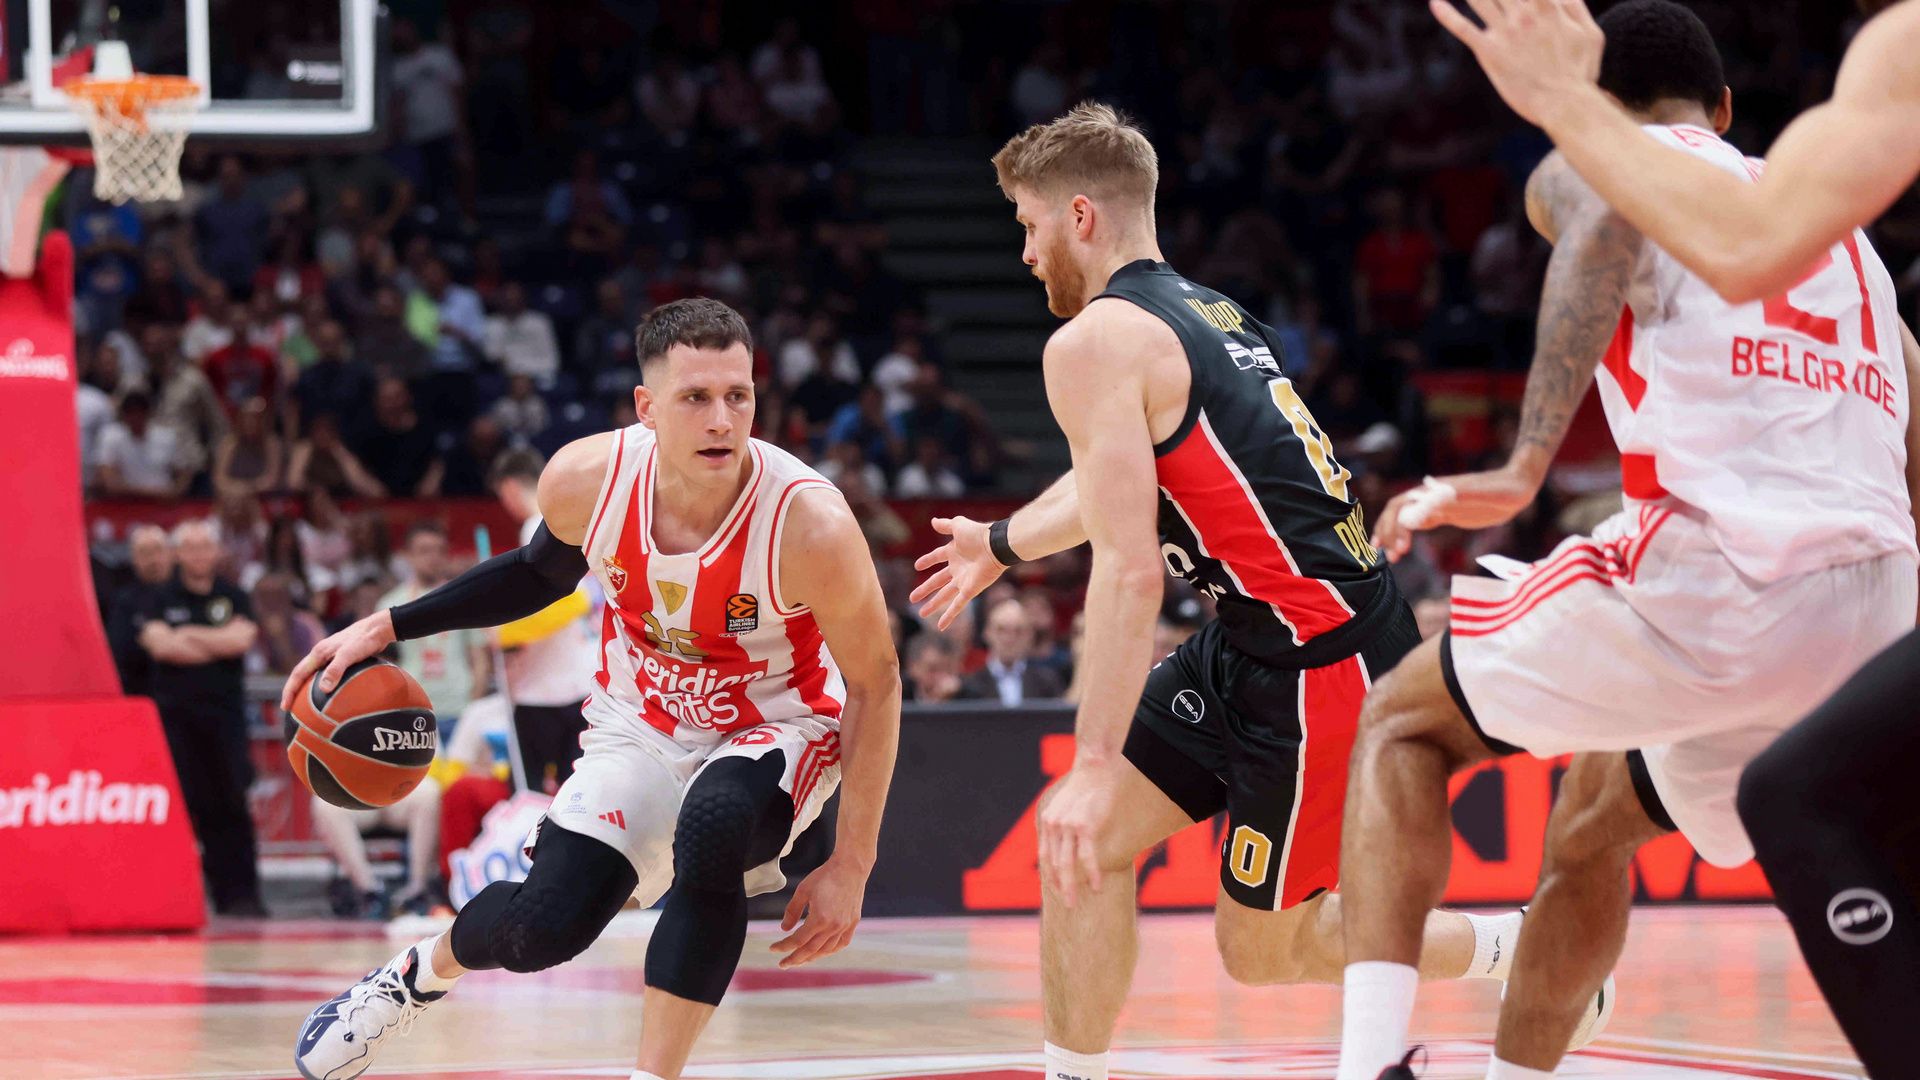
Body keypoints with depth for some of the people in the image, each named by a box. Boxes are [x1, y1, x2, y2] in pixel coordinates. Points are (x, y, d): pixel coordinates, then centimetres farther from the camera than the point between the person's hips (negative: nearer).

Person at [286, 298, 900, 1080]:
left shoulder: (808, 525, -31)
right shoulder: (584, 480, -21)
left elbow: (876, 685, -17)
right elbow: (540, 571, 6)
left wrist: (850, 866, -16)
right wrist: (387, 627, 1)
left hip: (778, 722, -3)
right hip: (642, 722, 3)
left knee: (714, 827, -37)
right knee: (544, 926, -12)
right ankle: (420, 972, 26)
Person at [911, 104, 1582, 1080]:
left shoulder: (1095, 342, -13)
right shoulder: (1206, 314, 16)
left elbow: (1129, 570, -20)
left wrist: (1096, 768, -22)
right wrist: (1001, 544, 53)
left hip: (1315, 660, -9)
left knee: (1261, 947, 3)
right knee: (1081, 840, 6)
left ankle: (1522, 946, 17)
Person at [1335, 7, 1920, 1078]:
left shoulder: (1593, 161, 11)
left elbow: (1609, 225, -15)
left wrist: (1524, 468, -26)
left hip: (1719, 569, -6)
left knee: (1403, 723, 15)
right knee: (1589, 827, 31)